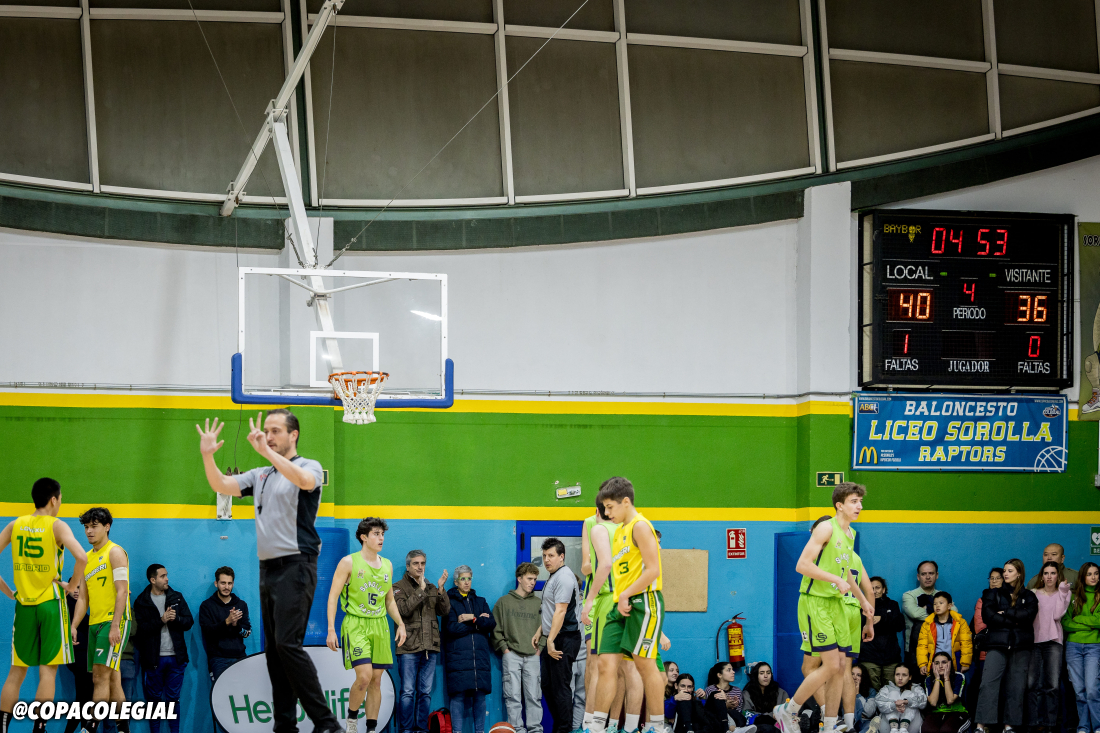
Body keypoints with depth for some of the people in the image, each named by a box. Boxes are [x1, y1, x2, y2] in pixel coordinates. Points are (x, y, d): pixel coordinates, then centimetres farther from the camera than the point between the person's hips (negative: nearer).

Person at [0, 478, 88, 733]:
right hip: (50, 604, -4)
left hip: (23, 604, 4)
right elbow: (81, 557, -23)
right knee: (48, 671, -1)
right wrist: (72, 585, -8)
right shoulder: (57, 526, -8)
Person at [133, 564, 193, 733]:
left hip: (175, 657, 2)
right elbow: (141, 628, -11)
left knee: (173, 698, 5)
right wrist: (161, 620, -20)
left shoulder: (177, 597, 9)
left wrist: (176, 618, -16)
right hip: (153, 659, -2)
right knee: (154, 698, 5)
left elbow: (189, 622, 3)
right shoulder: (141, 602, -1)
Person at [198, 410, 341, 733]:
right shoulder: (260, 475, 18)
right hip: (268, 569, 8)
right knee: (273, 649, 5)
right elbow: (221, 485, 10)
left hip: (295, 567, -8)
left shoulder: (310, 467, -2)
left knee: (288, 643, -18)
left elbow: (303, 479, -26)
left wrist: (265, 450, -31)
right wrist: (207, 456, -7)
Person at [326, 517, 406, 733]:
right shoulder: (349, 562, -4)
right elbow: (333, 596, -5)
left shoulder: (387, 565, 12)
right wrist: (331, 630, -12)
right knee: (364, 676, -19)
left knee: (376, 680, 4)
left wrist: (400, 624, 10)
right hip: (355, 625, -5)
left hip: (379, 626, 5)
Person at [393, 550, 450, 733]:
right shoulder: (399, 588, 3)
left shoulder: (432, 588, 16)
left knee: (426, 692, 6)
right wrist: (420, 590, -15)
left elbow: (445, 611, 4)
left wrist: (440, 589, -8)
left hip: (430, 648, 5)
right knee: (408, 692, -6)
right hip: (408, 648, -5)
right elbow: (404, 609, -15)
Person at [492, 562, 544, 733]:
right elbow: (496, 629, 6)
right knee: (513, 695, -6)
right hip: (511, 655, -2)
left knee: (534, 696, 0)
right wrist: (504, 648, -3)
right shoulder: (504, 602, 8)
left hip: (533, 656, 2)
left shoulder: (539, 603, 14)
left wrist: (540, 647, 3)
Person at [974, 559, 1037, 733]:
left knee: (1016, 686, -2)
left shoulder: (1028, 596, 12)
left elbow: (1028, 615, -7)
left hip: (1021, 646, 1)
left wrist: (1005, 612, -7)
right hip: (997, 644, -1)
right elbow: (987, 615, -3)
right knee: (988, 683, -13)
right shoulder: (994, 594, 12)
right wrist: (1013, 621, -7)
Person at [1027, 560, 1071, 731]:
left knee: (1052, 685, -6)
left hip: (1053, 641, -1)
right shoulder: (1034, 594, 13)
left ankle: (1049, 722, -2)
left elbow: (1057, 615, -6)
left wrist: (1062, 593, -7)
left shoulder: (1063, 594, 9)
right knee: (1032, 684, -6)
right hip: (1034, 640, 1)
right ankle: (1032, 722, -3)